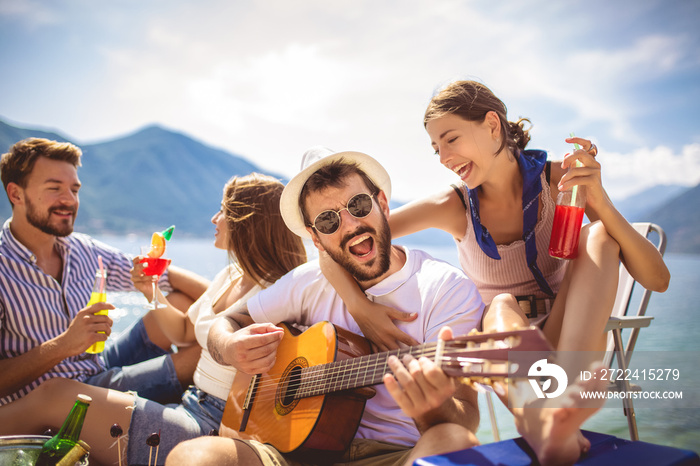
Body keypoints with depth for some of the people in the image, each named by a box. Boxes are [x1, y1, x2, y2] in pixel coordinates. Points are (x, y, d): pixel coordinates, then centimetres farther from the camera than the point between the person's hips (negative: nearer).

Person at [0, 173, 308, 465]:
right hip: (191, 408, 8)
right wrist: (154, 294, 10)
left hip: (218, 427, -8)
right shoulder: (228, 277, 12)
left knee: (53, 396, -12)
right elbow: (183, 332, 24)